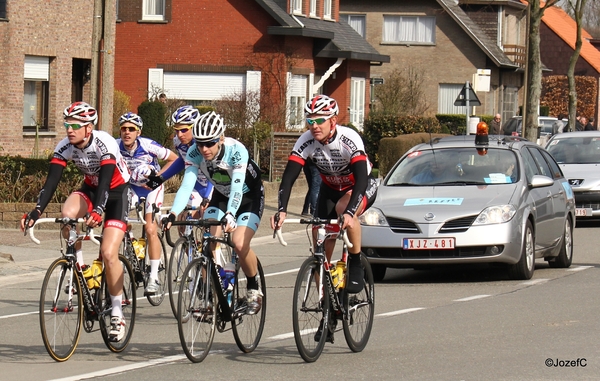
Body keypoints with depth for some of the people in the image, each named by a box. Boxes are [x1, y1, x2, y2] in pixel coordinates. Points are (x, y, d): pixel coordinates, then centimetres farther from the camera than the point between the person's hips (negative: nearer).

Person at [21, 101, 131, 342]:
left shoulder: (104, 143, -30)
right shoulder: (65, 147, -16)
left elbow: (105, 180, -39)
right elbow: (51, 181, -22)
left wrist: (98, 211, -56)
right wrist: (36, 212, -36)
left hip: (116, 191, -4)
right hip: (90, 189, 5)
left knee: (108, 253, -18)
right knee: (67, 213, -31)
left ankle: (117, 313, -3)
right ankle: (78, 266, -9)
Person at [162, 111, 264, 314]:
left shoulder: (236, 151, -34)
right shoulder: (194, 153, -23)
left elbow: (237, 188, -43)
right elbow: (186, 185, -31)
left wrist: (229, 216, -59)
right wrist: (173, 214, -47)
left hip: (249, 196, -4)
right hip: (221, 196, 4)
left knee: (240, 244, -22)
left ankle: (254, 289, 3)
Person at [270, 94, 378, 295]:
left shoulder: (349, 139, -33)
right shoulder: (306, 142, -22)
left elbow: (361, 179, -43)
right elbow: (288, 177, -28)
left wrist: (349, 212, -57)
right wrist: (281, 210, -44)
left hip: (362, 187, -4)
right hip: (330, 189, 4)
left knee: (344, 208, -37)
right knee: (321, 244, -7)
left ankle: (356, 264, -18)